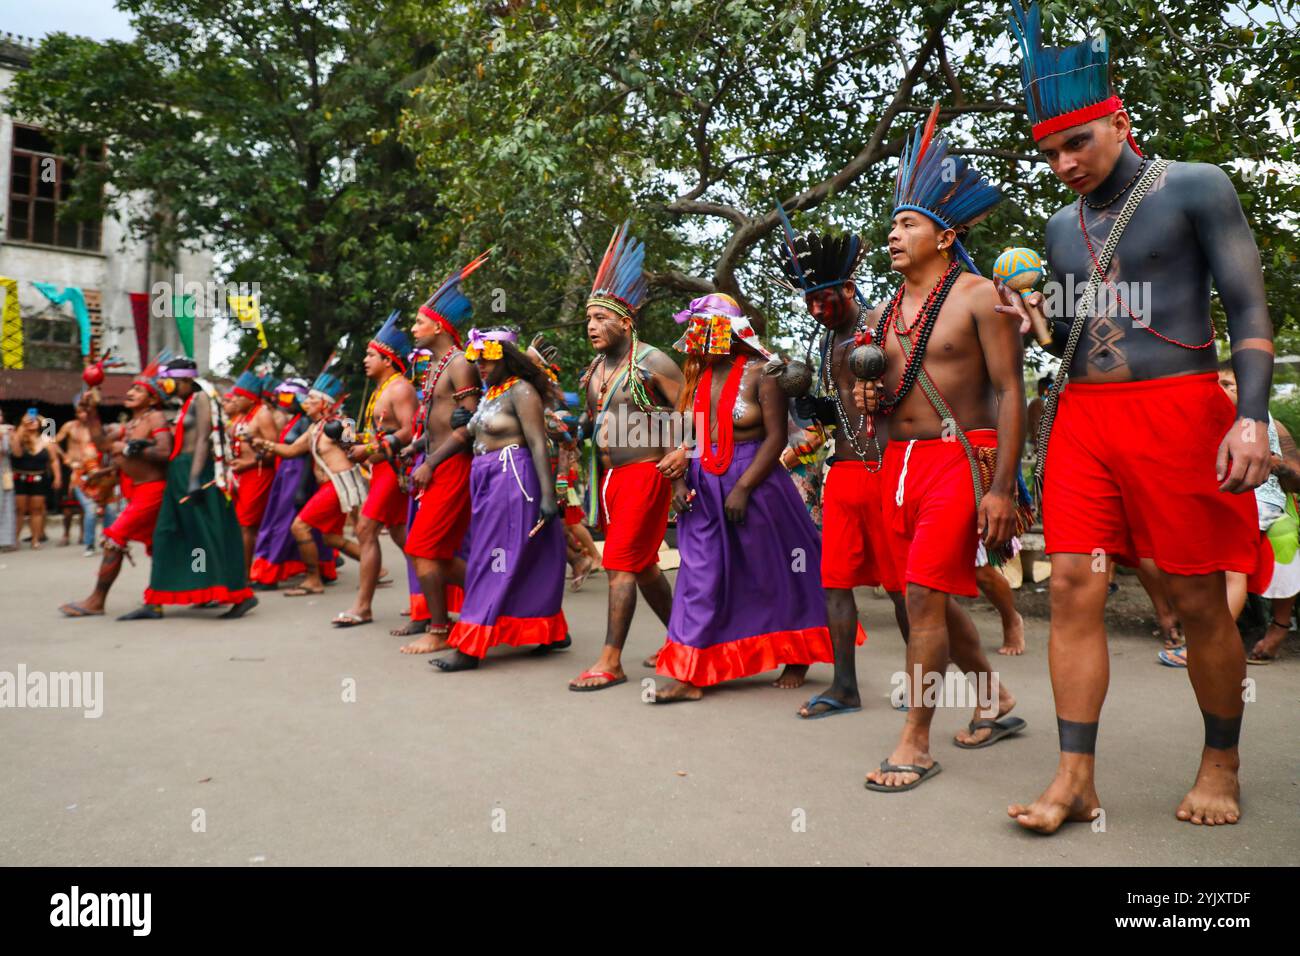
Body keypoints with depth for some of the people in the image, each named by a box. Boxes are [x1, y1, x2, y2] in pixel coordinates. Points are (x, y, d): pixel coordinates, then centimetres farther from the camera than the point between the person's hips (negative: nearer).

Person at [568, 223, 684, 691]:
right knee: (642, 564, 14)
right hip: (609, 474, 8)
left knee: (620, 564, -9)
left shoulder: (651, 363, -12)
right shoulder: (597, 366, 12)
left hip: (644, 473, -8)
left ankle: (611, 662, -3)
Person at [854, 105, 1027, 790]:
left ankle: (915, 744, 0)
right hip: (899, 459, 7)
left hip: (960, 457, -7)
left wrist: (1002, 488, -18)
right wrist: (870, 400, -1)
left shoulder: (978, 296, -5)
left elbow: (1010, 393, -10)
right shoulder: (883, 313, 14)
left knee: (925, 594, -12)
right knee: (931, 598, 12)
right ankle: (995, 702, 33)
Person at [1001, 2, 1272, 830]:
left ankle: (1221, 768, 21)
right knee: (1073, 586, -5)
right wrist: (1036, 318, 3)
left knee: (1199, 599, 2)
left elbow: (1249, 308, -4)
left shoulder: (1195, 188, 2)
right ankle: (1077, 778, -1)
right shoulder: (1063, 227, 17)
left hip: (1175, 408, -4)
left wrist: (1252, 417, -15)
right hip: (1082, 416, 5)